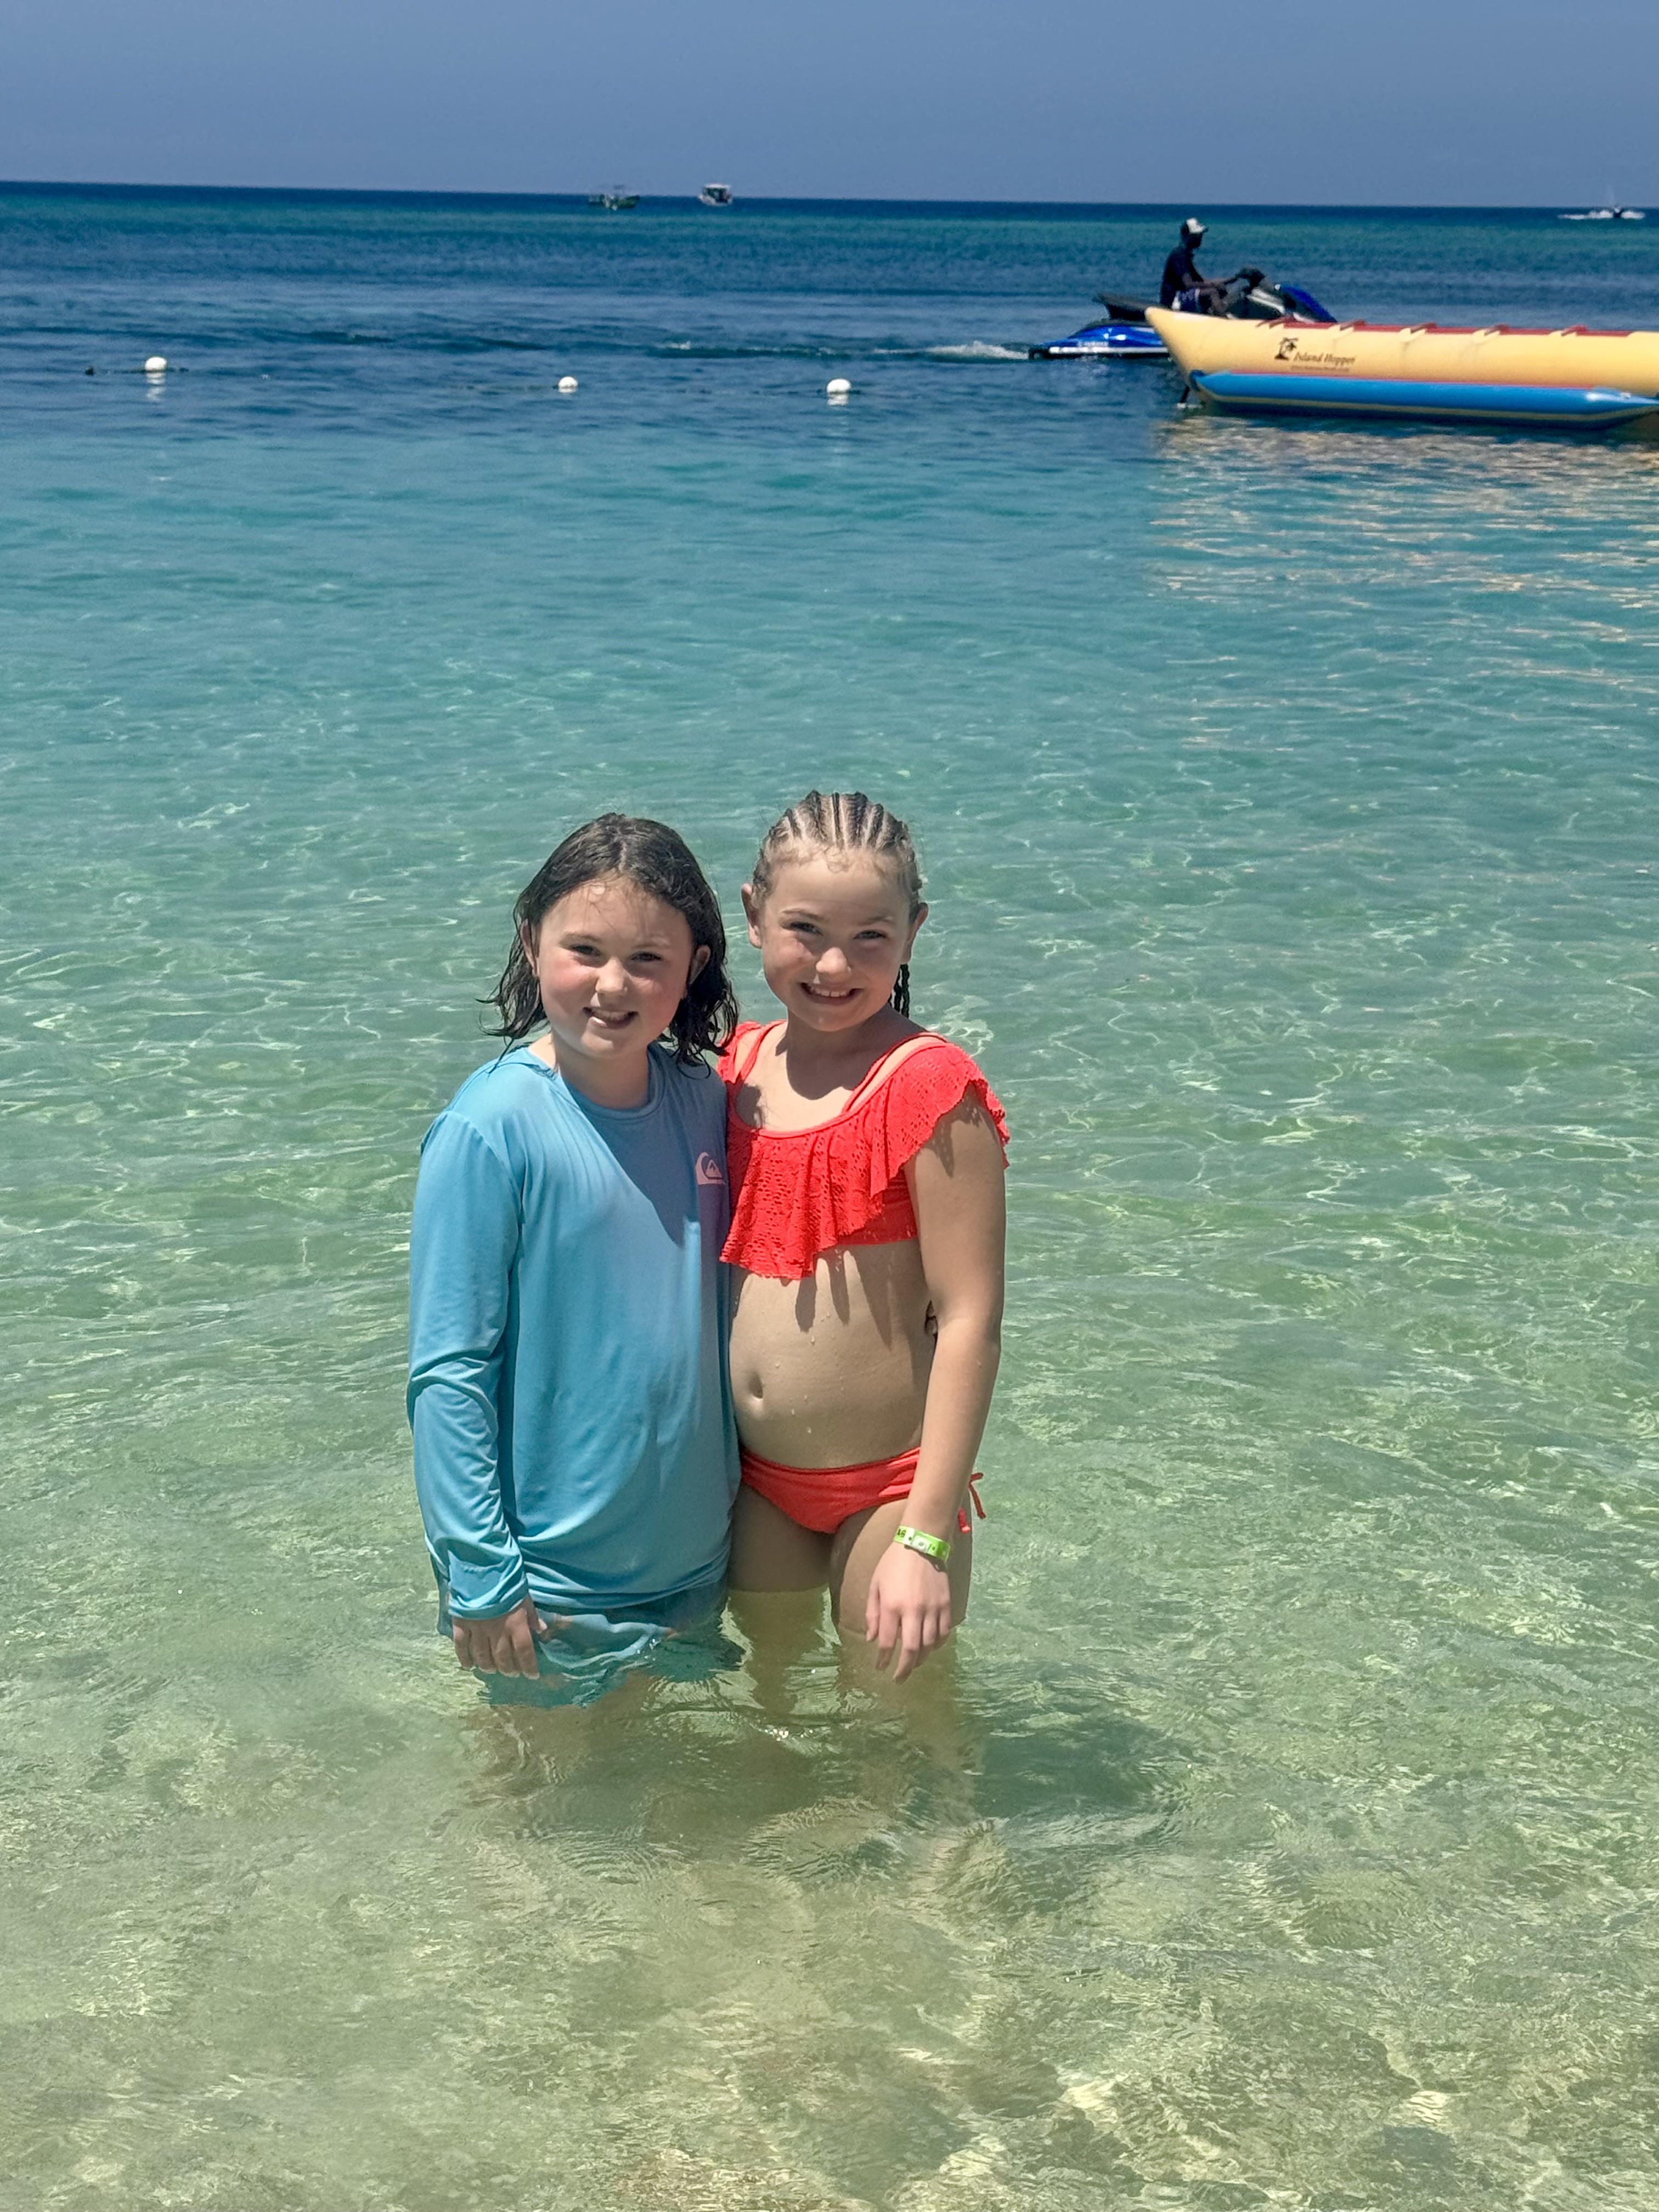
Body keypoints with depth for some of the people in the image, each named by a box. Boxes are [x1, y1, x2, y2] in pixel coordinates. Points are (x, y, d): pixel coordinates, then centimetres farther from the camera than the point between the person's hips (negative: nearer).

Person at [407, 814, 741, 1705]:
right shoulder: (494, 1124, -18)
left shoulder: (703, 1104, -1)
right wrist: (482, 1576, -17)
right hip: (553, 1580, -5)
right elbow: (448, 1372, -16)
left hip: (694, 1558, 5)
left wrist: (739, 1501, 13)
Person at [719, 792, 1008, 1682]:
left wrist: (925, 1539, -23)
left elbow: (970, 1322, -20)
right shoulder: (740, 1068, 2)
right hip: (759, 1484, 6)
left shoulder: (930, 1089, -18)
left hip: (888, 1486, -6)